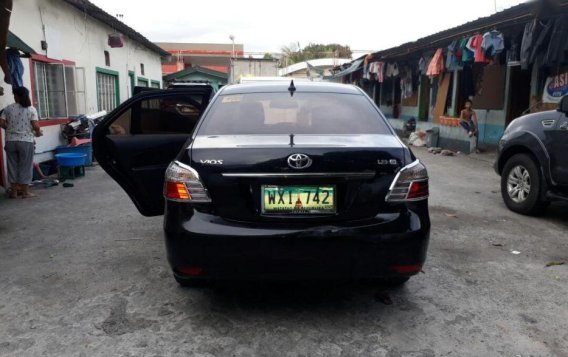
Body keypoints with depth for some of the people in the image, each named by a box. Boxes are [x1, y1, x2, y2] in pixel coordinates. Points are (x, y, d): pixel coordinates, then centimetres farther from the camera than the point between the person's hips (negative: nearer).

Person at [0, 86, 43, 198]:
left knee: (12, 166, 11)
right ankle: (25, 192, 7)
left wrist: (9, 128, 18)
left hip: (10, 141, 3)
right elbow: (36, 126, -13)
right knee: (25, 166, 4)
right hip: (26, 141, -3)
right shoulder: (31, 109, -4)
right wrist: (38, 133, 7)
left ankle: (14, 191, 17)